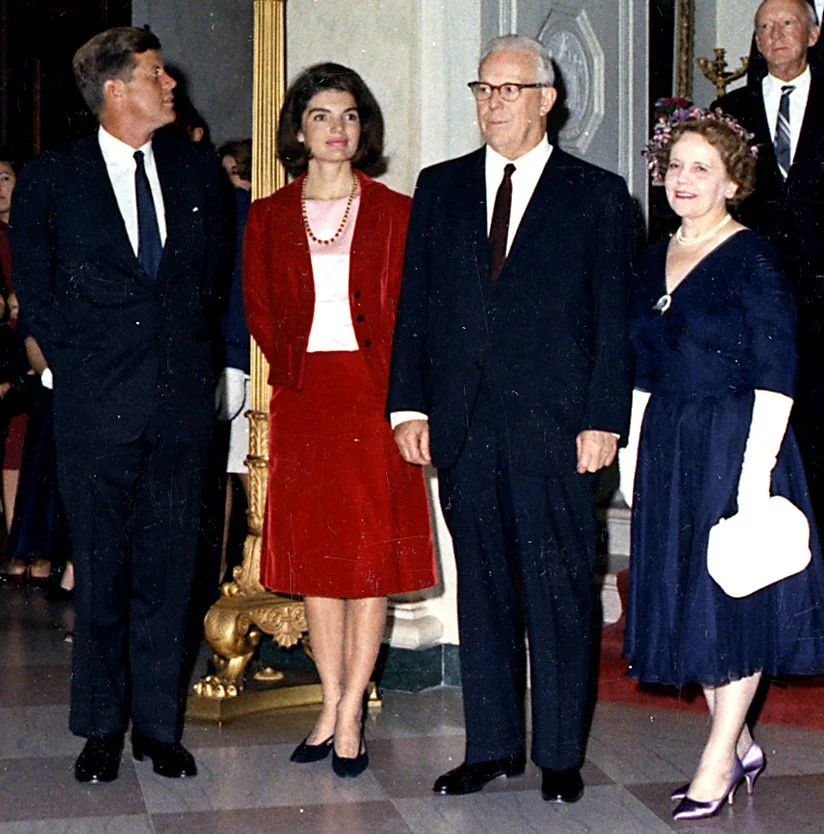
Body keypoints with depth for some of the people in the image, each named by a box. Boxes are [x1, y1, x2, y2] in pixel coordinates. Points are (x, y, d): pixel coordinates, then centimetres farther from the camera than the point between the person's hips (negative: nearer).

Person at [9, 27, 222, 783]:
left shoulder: (196, 169, 9)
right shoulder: (50, 179, 1)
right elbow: (35, 293, 7)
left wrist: (195, 357, 10)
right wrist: (76, 367, 3)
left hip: (181, 400, 2)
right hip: (97, 406, -2)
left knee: (168, 570, 6)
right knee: (101, 571, 5)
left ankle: (158, 725, 17)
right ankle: (101, 728, 17)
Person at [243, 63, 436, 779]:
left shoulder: (394, 213, 5)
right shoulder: (269, 218, 9)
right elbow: (260, 310, 10)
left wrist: (391, 386, -6)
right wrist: (295, 371, 0)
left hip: (373, 397, -2)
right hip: (301, 400, 2)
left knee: (372, 554, -2)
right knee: (313, 554, 5)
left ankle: (351, 715, 4)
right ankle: (332, 708, 14)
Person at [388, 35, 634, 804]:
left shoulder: (598, 196, 4)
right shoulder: (440, 188, 13)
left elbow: (614, 317, 0)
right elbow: (414, 303, 11)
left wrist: (602, 421, -7)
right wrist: (409, 406, 3)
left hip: (556, 428, -3)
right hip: (464, 426, 3)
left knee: (558, 595, 3)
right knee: (481, 589, 10)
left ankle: (560, 755, 14)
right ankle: (491, 745, 21)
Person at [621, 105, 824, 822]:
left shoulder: (753, 260, -10)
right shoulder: (657, 260, 11)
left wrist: (756, 469, -21)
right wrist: (633, 454, 11)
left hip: (734, 445, -7)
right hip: (667, 450, 7)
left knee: (734, 598, -1)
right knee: (686, 596, 10)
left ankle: (718, 761, 8)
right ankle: (740, 745, 24)